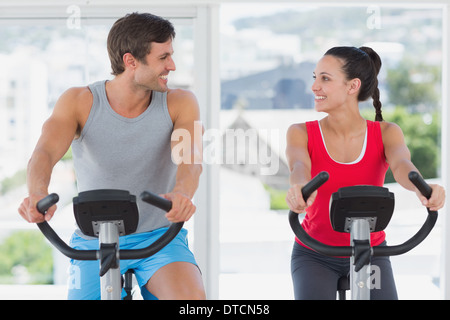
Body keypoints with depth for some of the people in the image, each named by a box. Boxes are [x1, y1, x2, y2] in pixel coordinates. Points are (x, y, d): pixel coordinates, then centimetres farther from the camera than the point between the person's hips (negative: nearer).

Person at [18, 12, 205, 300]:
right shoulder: (79, 102, -8)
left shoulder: (180, 103, -7)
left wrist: (182, 194, -49)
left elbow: (191, 157, -24)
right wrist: (38, 194, -48)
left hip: (160, 238, -1)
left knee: (192, 297, -29)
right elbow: (45, 152, -24)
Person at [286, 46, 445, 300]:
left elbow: (402, 165, -29)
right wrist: (300, 189, -57)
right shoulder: (301, 134, -11)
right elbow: (300, 167, -32)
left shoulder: (386, 133, -9)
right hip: (315, 256, -1)